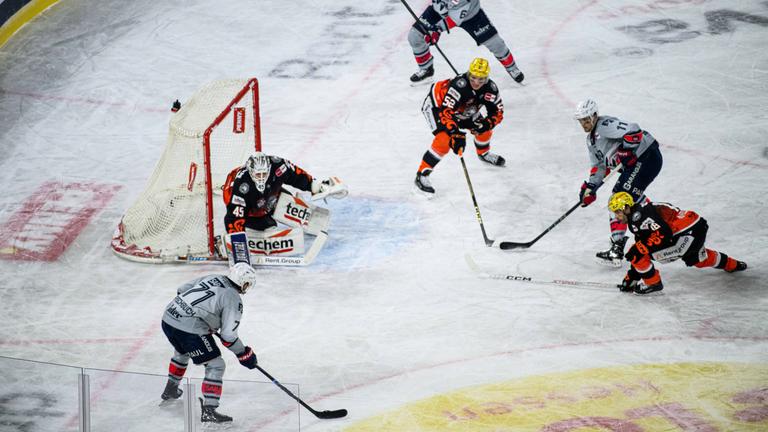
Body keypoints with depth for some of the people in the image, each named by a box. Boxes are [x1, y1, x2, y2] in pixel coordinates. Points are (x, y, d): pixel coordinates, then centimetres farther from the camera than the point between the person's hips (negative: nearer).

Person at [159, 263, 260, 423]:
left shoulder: (213, 278, 13)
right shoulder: (233, 299, -8)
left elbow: (182, 289, 23)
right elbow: (228, 335, -11)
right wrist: (244, 354, 2)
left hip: (168, 318, 8)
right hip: (189, 330, -8)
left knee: (182, 352, 37)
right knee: (215, 365, 1)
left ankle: (170, 390, 55)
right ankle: (208, 410, -8)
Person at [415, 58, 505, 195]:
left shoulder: (490, 88, -21)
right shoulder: (459, 85, -40)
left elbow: (498, 113, -12)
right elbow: (446, 111, -42)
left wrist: (485, 124, -31)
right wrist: (455, 134, -50)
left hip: (462, 108, 7)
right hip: (436, 105, -7)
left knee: (484, 130, 7)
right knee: (444, 140, -25)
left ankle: (484, 153, 41)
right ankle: (422, 175, -19)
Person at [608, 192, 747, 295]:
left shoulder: (638, 214, -15)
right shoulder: (634, 220, 17)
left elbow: (663, 233, -26)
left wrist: (639, 248, -22)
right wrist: (630, 276, 19)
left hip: (689, 234, -11)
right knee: (699, 259, 41)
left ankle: (653, 283, 5)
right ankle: (731, 265, 62)